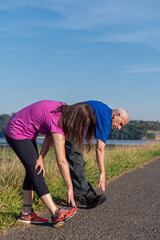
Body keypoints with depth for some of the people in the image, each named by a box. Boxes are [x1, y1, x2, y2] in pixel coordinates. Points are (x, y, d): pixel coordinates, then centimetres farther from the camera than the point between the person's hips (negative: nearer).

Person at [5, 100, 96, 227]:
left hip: (28, 133, 10)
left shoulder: (64, 110, -7)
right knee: (36, 171, -14)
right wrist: (70, 188, -26)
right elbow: (61, 161, -31)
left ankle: (26, 213, 10)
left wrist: (41, 157, -13)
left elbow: (51, 135, 0)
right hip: (16, 133, -10)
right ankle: (56, 215, -16)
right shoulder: (57, 121, -32)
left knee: (33, 170, 7)